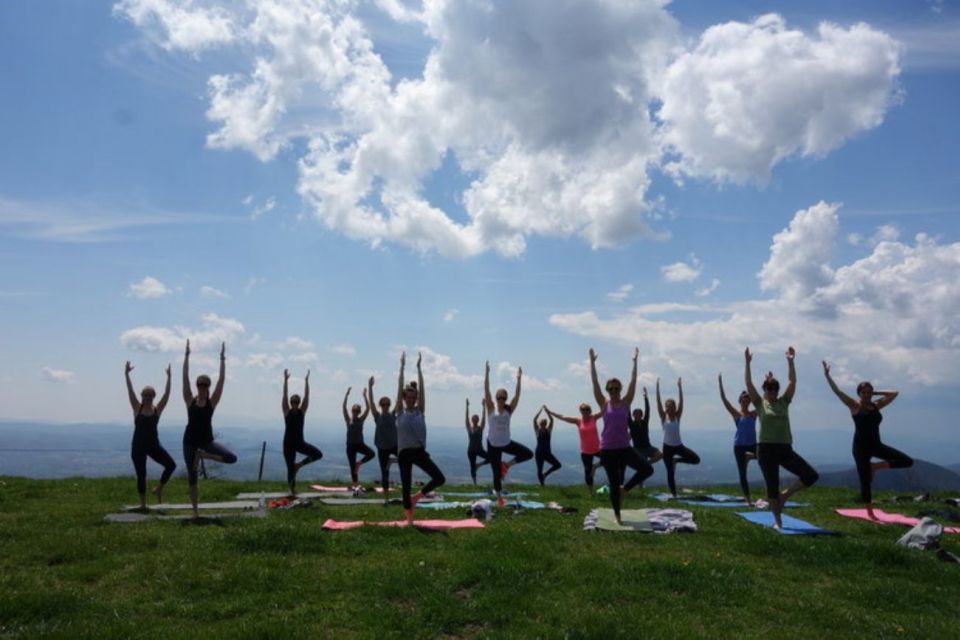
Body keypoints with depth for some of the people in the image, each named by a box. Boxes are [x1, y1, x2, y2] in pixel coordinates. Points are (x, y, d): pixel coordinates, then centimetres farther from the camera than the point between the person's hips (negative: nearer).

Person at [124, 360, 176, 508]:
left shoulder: (157, 409, 0)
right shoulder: (137, 408, -1)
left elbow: (166, 394, -8)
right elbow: (130, 391, -9)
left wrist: (169, 377, -14)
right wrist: (126, 375, -17)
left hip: (153, 445, 1)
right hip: (138, 446, -1)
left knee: (171, 464, -14)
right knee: (141, 475, 3)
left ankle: (158, 489, 8)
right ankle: (143, 504, 16)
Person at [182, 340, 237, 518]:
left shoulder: (212, 401, -2)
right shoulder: (190, 400, -2)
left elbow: (222, 379, -8)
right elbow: (185, 377, -7)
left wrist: (222, 359, -11)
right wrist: (187, 356, -11)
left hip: (207, 440, 0)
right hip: (190, 440, 0)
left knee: (232, 458, -18)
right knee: (192, 476, 5)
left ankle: (201, 455, 5)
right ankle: (195, 511, 19)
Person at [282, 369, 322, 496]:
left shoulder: (302, 411, 1)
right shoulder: (287, 412, -5)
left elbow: (307, 396, -5)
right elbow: (284, 396, -14)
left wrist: (306, 380, -9)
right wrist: (286, 380, -21)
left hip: (300, 442, 3)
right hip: (288, 443, -3)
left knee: (318, 454, -15)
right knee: (290, 468, 1)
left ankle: (299, 465, 5)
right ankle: (292, 490, 19)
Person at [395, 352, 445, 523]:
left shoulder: (420, 410, 5)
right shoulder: (400, 412, 1)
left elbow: (421, 388, -1)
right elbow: (400, 388, -5)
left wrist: (418, 366, -2)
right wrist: (402, 366, -7)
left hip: (420, 451, 2)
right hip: (405, 453, -2)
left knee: (440, 478, -9)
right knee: (406, 486, 1)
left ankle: (416, 497, 13)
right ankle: (409, 519, 16)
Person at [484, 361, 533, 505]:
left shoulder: (509, 409, -3)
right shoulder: (491, 408, -9)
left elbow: (517, 395, -11)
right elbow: (486, 390, -18)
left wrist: (519, 379, -19)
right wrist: (487, 373, -24)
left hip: (507, 443, 3)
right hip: (493, 444, -3)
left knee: (528, 454, -10)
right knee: (497, 473, 2)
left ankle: (507, 465, 10)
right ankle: (499, 497, 26)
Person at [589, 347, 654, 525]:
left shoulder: (626, 402, 3)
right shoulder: (604, 403, 0)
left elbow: (633, 381, -1)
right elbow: (595, 382, -5)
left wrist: (635, 361, -4)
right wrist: (592, 362, -7)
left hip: (624, 448, 2)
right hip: (607, 449, -2)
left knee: (647, 469, -15)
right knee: (613, 483, 5)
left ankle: (624, 488, 8)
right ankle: (617, 515, 23)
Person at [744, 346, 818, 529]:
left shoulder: (784, 402, 11)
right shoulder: (760, 403, 3)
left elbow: (793, 381, 5)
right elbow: (748, 383, -6)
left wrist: (790, 361, -1)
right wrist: (747, 362, -12)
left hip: (785, 449, 4)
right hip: (766, 449, -4)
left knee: (811, 475, -7)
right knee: (772, 486, 0)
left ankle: (784, 495, 12)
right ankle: (777, 520, 16)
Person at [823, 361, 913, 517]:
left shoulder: (876, 405, 9)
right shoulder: (854, 405, -5)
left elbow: (895, 393, 14)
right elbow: (837, 391, -13)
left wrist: (876, 393, 8)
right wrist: (827, 375, -17)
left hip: (876, 445, 5)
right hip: (861, 447, -5)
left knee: (907, 461, -5)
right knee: (865, 481, -1)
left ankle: (875, 466, 9)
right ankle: (870, 512, 12)